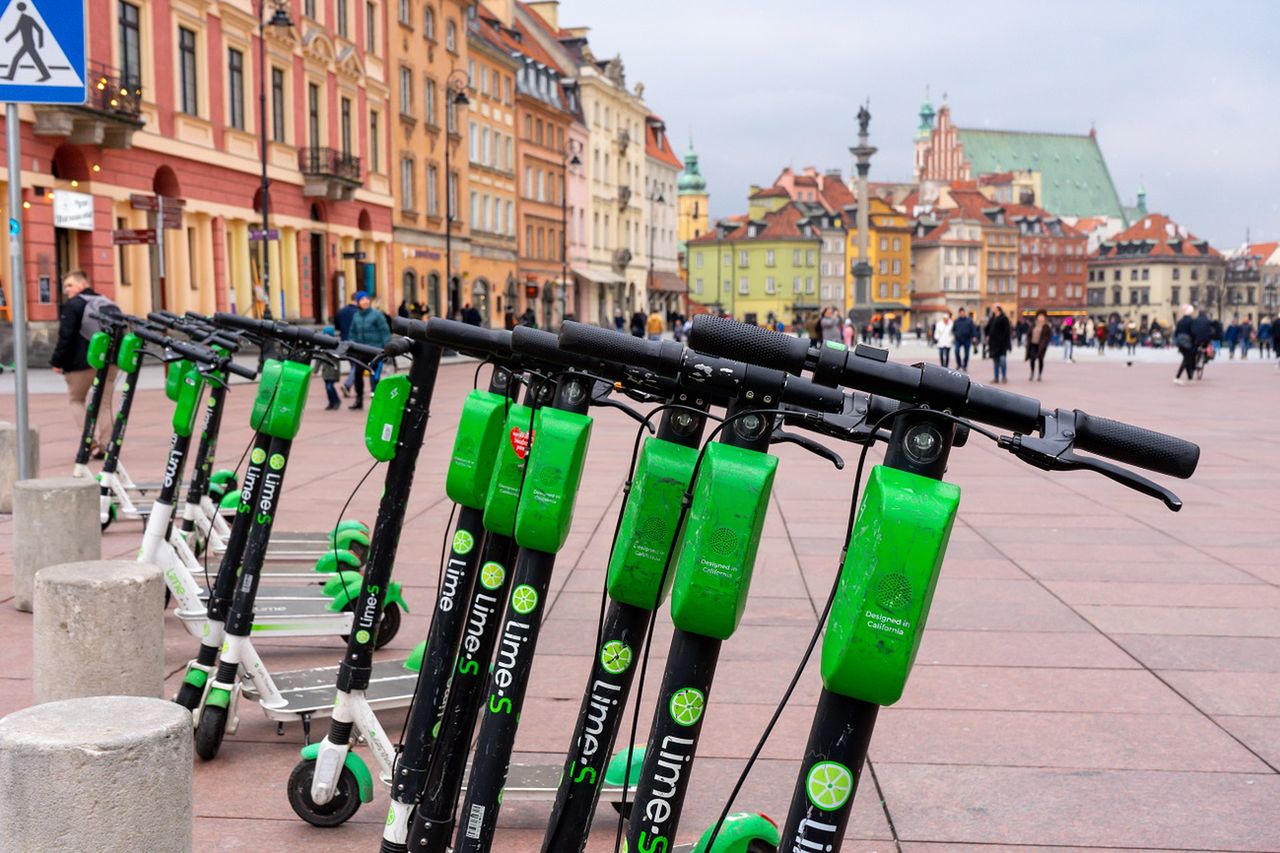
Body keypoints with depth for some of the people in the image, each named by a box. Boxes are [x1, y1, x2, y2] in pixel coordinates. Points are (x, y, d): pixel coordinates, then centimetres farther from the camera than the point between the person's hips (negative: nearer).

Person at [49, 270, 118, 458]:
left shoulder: (72, 305, -7)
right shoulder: (107, 303, 14)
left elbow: (65, 336, -12)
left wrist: (57, 361, -7)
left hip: (83, 362, -5)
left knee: (75, 399, 10)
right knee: (104, 402, 10)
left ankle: (92, 437, -8)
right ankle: (104, 445, 6)